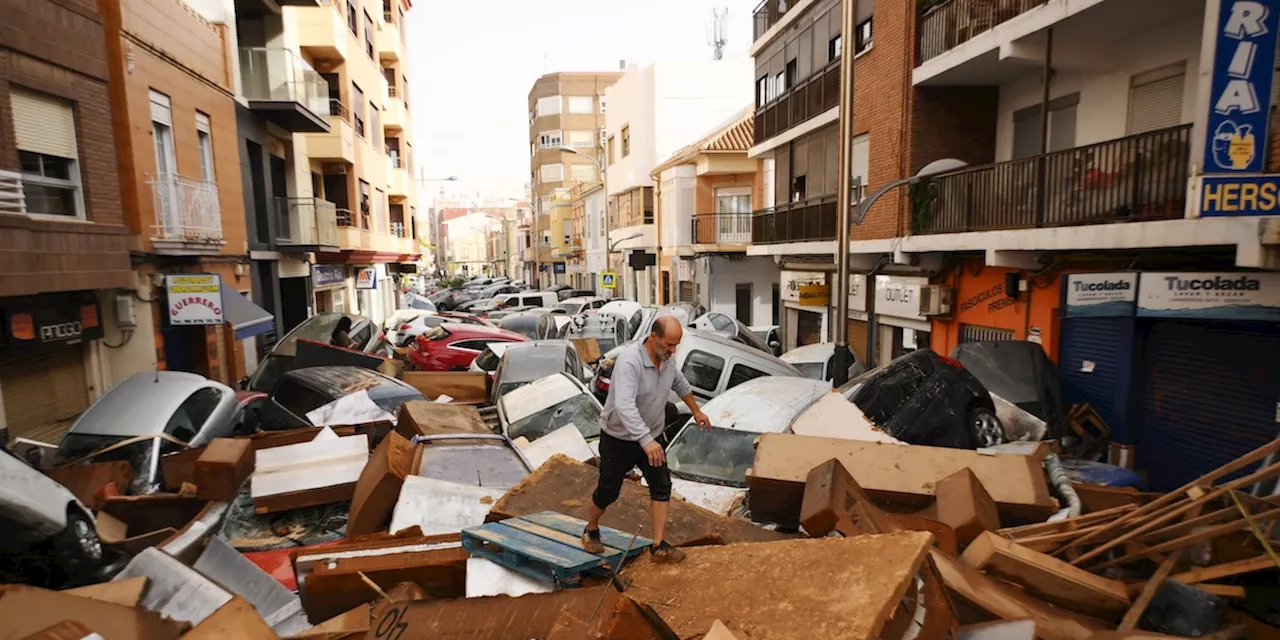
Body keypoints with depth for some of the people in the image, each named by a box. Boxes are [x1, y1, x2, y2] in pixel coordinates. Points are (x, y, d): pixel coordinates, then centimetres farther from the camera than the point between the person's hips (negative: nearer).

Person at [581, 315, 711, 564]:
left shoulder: (666, 359, -6)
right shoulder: (629, 362, -32)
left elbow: (680, 384, 16)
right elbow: (624, 406, -43)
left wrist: (696, 411, 25)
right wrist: (646, 441, -51)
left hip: (652, 438, 6)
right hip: (619, 440, -6)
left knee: (662, 487, 1)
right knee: (608, 491, 10)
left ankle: (659, 546, 9)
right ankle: (591, 531, 36)